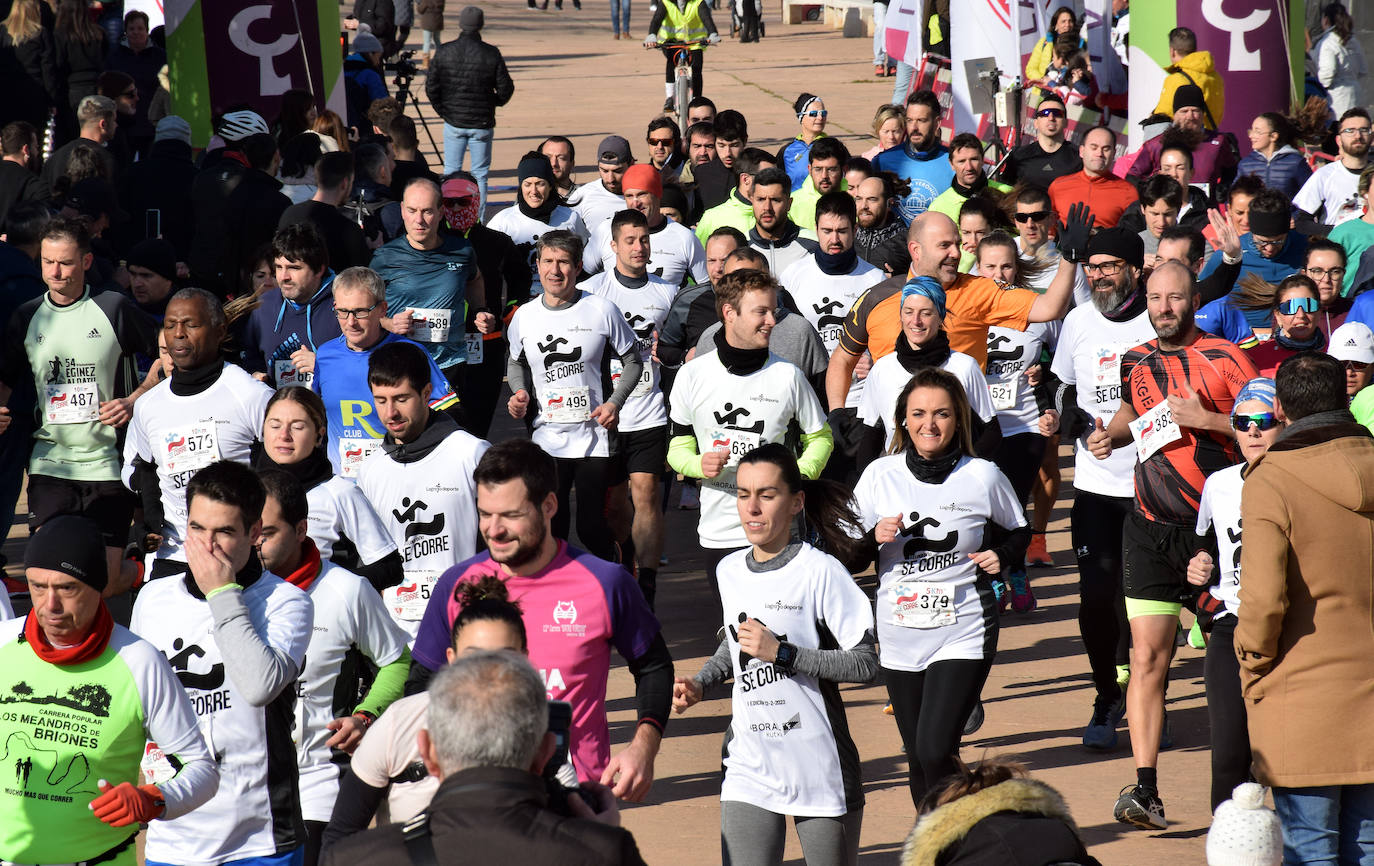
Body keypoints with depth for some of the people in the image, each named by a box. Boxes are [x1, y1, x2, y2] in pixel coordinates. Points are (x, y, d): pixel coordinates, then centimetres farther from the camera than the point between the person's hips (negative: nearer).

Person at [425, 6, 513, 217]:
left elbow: (431, 86, -1)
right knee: (480, 174, 6)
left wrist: (442, 110, 12)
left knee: (451, 171, 11)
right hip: (482, 123, -1)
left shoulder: (444, 52, -5)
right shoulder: (492, 54, -9)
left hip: (453, 121, 1)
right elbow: (506, 89, -4)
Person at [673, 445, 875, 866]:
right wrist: (699, 683, 10)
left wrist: (781, 654, -19)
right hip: (749, 769, 4)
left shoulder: (820, 571, -11)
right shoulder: (729, 571, 8)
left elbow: (866, 664, -14)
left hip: (821, 772, -4)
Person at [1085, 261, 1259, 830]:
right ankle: (1145, 789, -8)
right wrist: (1111, 434, 10)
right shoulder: (1136, 361, 10)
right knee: (1147, 655, -6)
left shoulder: (1224, 358, -4)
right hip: (1151, 526, 3)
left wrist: (1206, 419, -18)